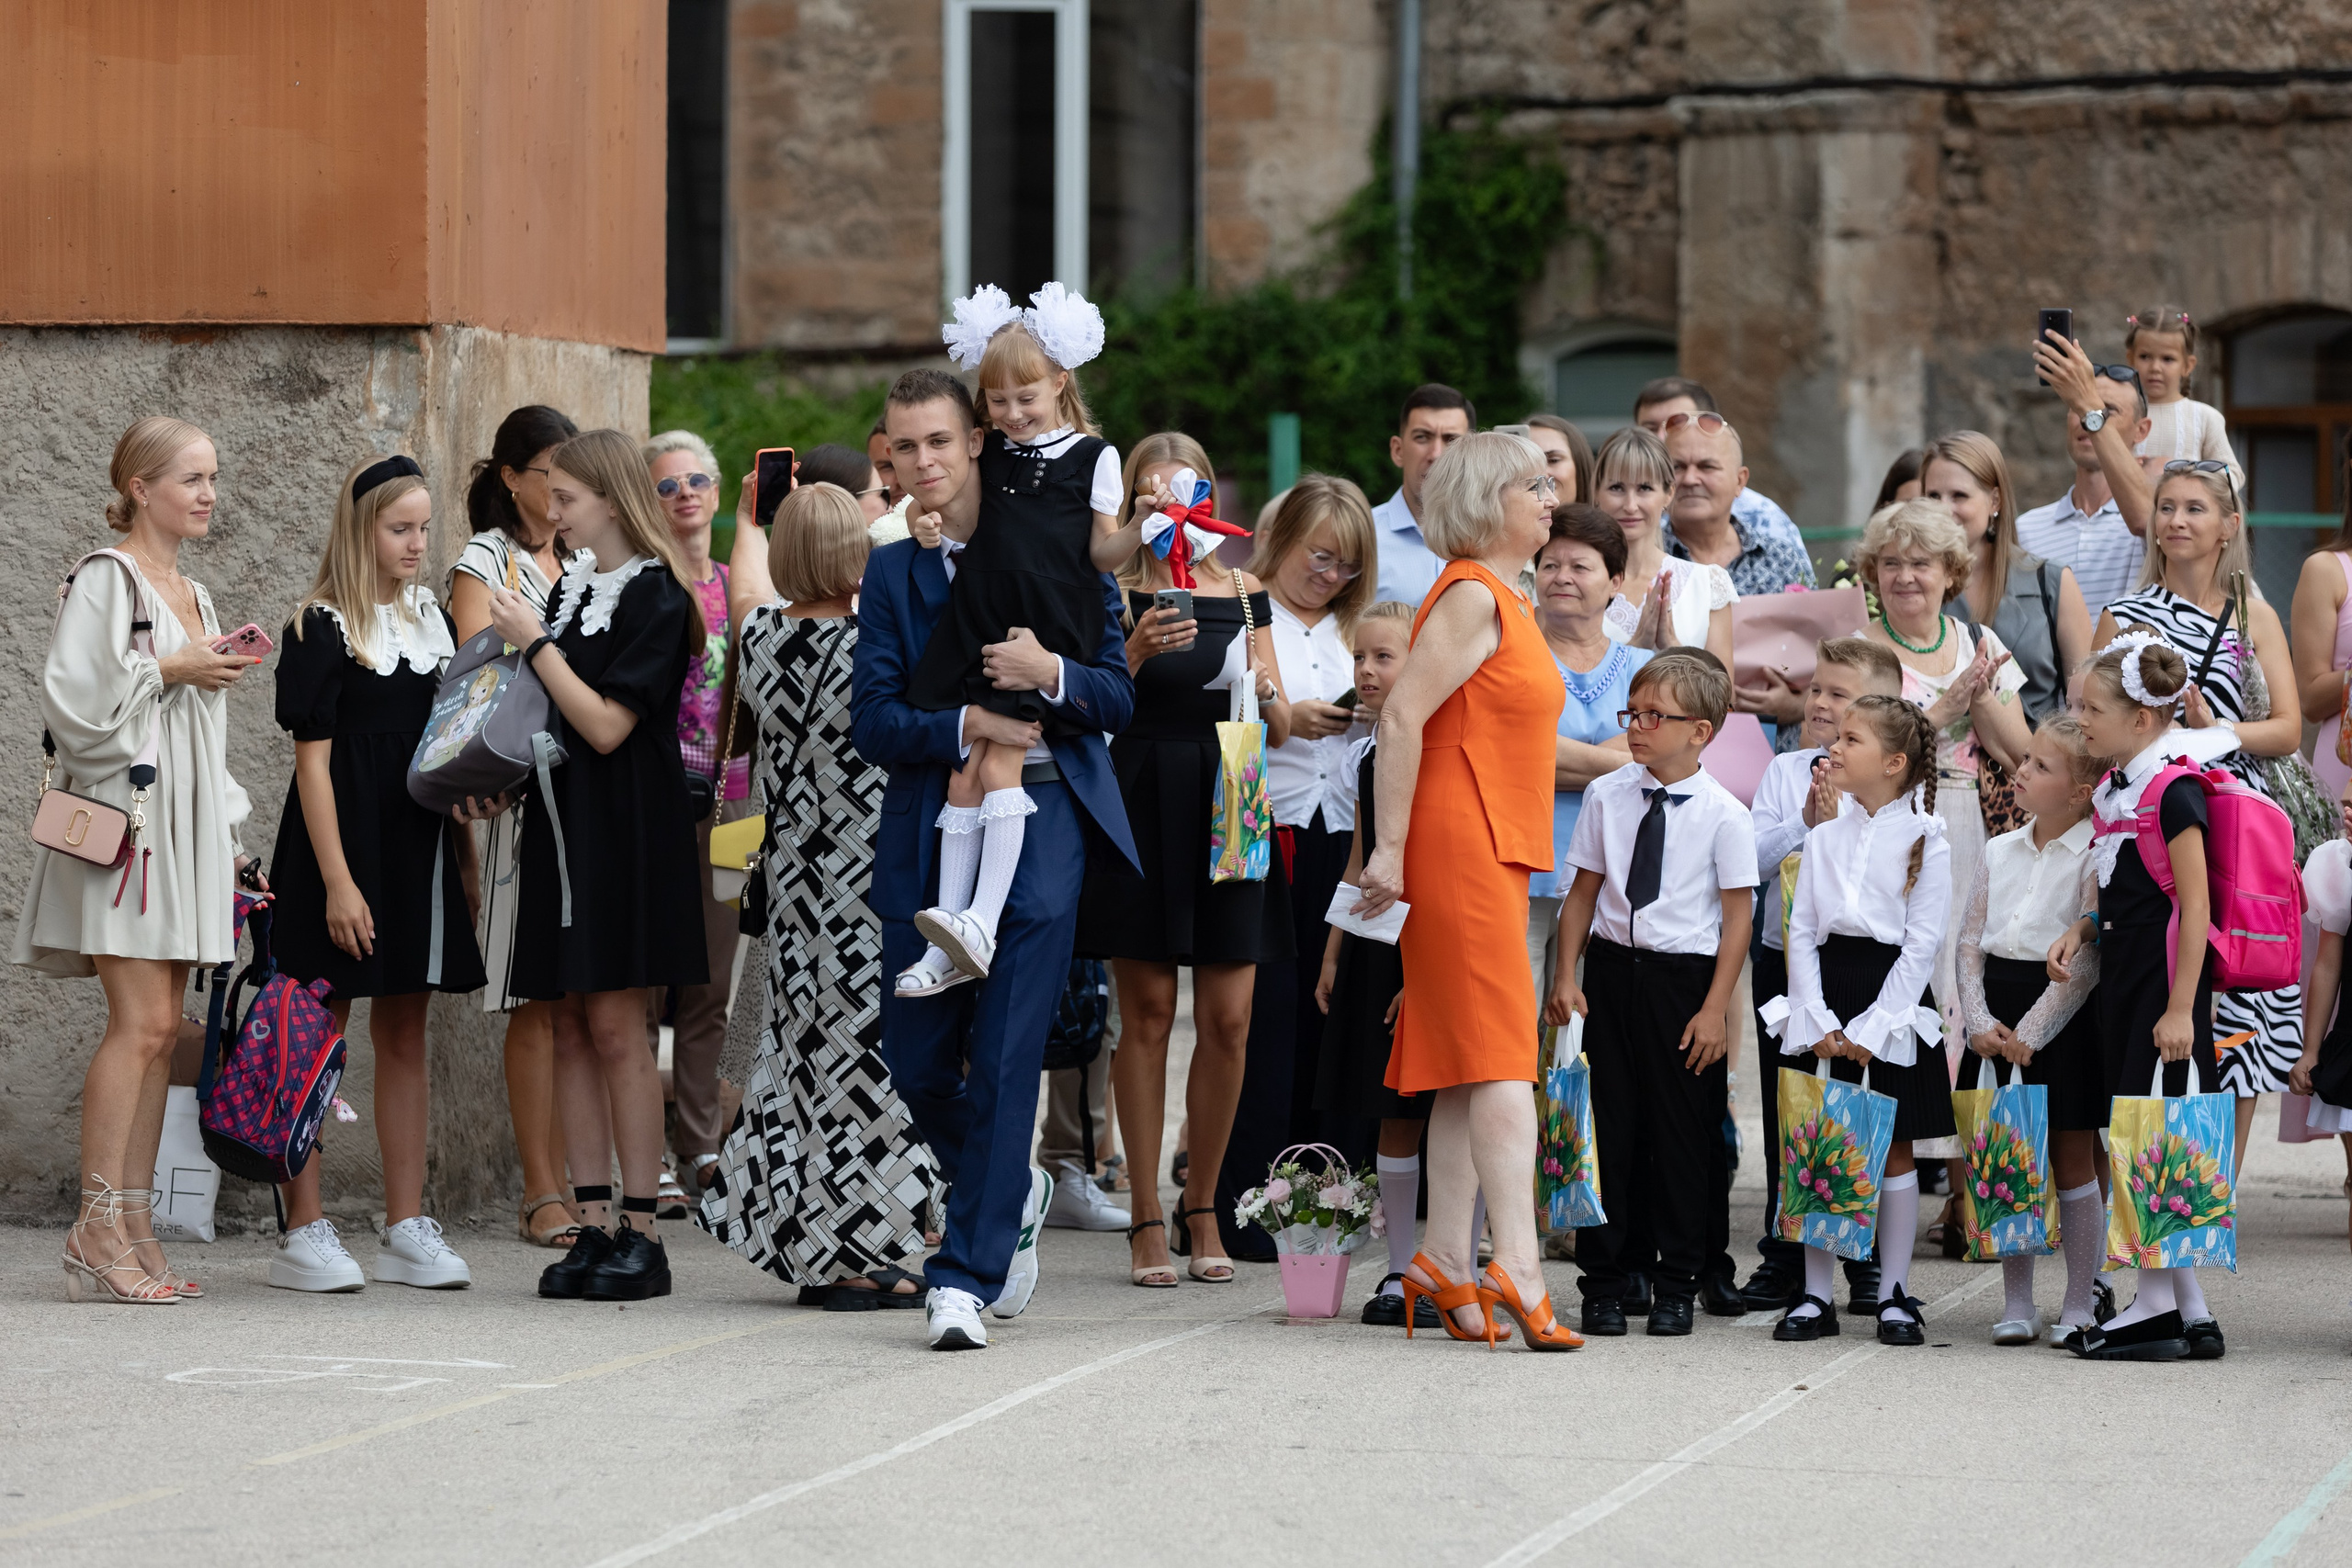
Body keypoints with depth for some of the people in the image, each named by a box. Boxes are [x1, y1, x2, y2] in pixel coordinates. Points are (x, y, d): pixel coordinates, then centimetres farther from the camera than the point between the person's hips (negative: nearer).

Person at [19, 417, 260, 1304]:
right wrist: (168, 671, -11)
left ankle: (134, 1229, 4)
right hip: (122, 814, -8)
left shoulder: (191, 596, 20)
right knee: (141, 1021, -15)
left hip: (184, 822, 8)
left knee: (159, 1029, 4)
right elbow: (72, 698, -15)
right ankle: (98, 1232, -15)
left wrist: (227, 839, 21)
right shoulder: (104, 580, -5)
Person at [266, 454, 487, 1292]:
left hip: (420, 847, 6)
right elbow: (313, 759, -11)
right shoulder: (322, 629, -7)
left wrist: (467, 848, 9)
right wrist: (338, 880, -17)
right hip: (344, 843, -6)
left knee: (405, 1033, 9)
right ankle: (303, 1229, 0)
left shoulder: (432, 620, 11)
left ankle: (407, 1226, 13)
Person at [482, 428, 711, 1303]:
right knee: (570, 1029, 5)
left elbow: (606, 725, -17)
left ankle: (642, 1233, -5)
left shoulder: (654, 598, -10)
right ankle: (593, 1226, 8)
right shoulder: (573, 584, 13)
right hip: (561, 824, 8)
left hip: (626, 832, -8)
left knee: (616, 1026, -8)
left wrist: (534, 645, -13)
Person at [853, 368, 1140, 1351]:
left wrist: (1050, 673, -16)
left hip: (1039, 831, -3)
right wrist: (964, 725, -15)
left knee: (1004, 1057, -11)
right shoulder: (891, 573, 10)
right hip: (928, 835, 3)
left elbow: (1119, 697, 4)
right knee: (916, 1062, 6)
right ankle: (1012, 1193, 34)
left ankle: (966, 1274, -8)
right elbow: (871, 721, 2)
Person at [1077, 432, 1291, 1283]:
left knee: (1228, 1019, -1)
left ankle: (1204, 1205, 14)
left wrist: (1267, 692, -10)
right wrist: (1135, 654, -23)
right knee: (1146, 1012, -1)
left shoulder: (1245, 593, 11)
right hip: (1141, 812, -3)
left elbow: (1280, 732, 10)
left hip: (1227, 811, 3)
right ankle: (1148, 1216, 5)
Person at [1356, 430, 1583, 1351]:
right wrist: (1390, 848, -20)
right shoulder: (1473, 595, -11)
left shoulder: (1504, 600, 19)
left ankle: (1446, 1265, 9)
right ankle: (1517, 1267, -21)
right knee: (1499, 1059, -15)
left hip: (1495, 853, 10)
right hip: (1460, 848, -10)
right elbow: (1403, 716, -18)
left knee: (1469, 1066, 8)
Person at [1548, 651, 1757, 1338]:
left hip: (1685, 978, -3)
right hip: (1612, 971, 3)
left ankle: (1676, 1284, 12)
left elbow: (1738, 915, -5)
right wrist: (1567, 977, 4)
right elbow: (1584, 892, 11)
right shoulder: (1606, 797, 5)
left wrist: (1715, 1008, -9)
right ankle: (1603, 1281, 12)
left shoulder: (1724, 814, -6)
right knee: (1608, 1123, 5)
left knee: (1683, 1132, 2)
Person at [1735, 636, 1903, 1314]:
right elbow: (1756, 856, -4)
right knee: (1784, 1109, 8)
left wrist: (1840, 825, -22)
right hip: (1784, 955, 3)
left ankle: (1866, 1263, 14)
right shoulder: (1783, 772, 7)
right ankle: (1784, 1257, 15)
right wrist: (1805, 822, -17)